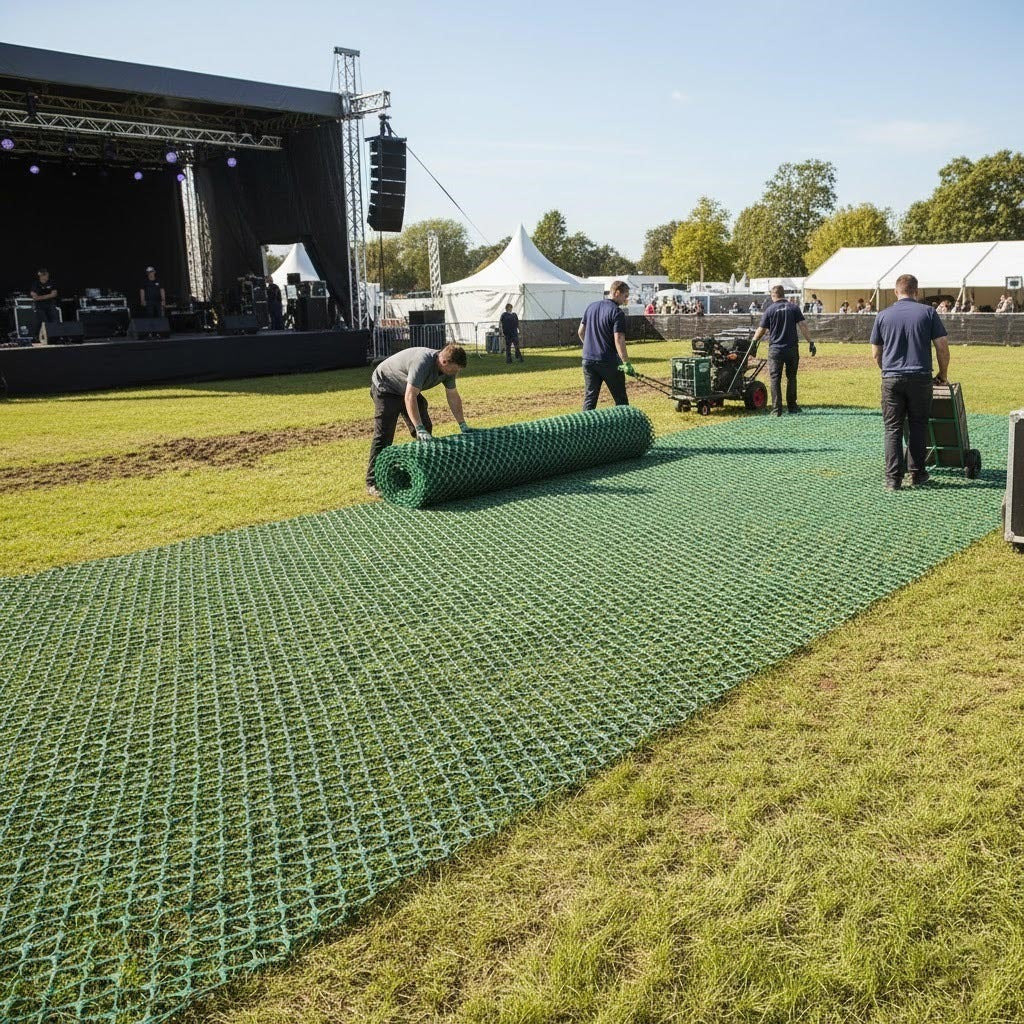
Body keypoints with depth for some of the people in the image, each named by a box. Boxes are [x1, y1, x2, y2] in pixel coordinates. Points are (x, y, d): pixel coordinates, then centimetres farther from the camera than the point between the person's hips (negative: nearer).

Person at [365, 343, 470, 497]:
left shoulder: (448, 368, -11)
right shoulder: (422, 363, -37)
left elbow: (453, 397, 0)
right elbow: (410, 398, -41)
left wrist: (463, 426, 0)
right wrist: (419, 429, -45)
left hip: (409, 390, 9)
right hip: (385, 387, -8)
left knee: (425, 429, 4)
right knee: (384, 435, -14)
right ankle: (373, 483, -12)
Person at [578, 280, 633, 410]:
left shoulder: (591, 307, 9)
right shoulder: (617, 312, -12)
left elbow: (580, 332, 16)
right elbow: (618, 339, -21)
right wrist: (626, 363, -22)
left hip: (588, 359, 6)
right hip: (609, 361, -6)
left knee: (589, 398, 7)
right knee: (620, 399, 7)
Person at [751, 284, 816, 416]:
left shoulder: (769, 310, -2)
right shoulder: (794, 307, 1)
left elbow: (761, 330, 1)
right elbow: (803, 325, -5)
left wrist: (753, 341, 18)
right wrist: (810, 342, -2)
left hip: (775, 349, -2)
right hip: (792, 349, 2)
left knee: (775, 379, 3)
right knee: (791, 377, 15)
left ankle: (777, 409, -2)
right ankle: (792, 406, 20)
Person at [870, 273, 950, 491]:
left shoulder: (883, 316, 5)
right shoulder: (928, 312, 2)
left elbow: (876, 353, 11)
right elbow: (942, 348, 1)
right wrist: (943, 374, 16)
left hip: (891, 379, 0)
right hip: (920, 378, 0)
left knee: (893, 428, 4)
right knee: (918, 426, 13)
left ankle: (893, 478, -2)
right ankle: (917, 473, 15)